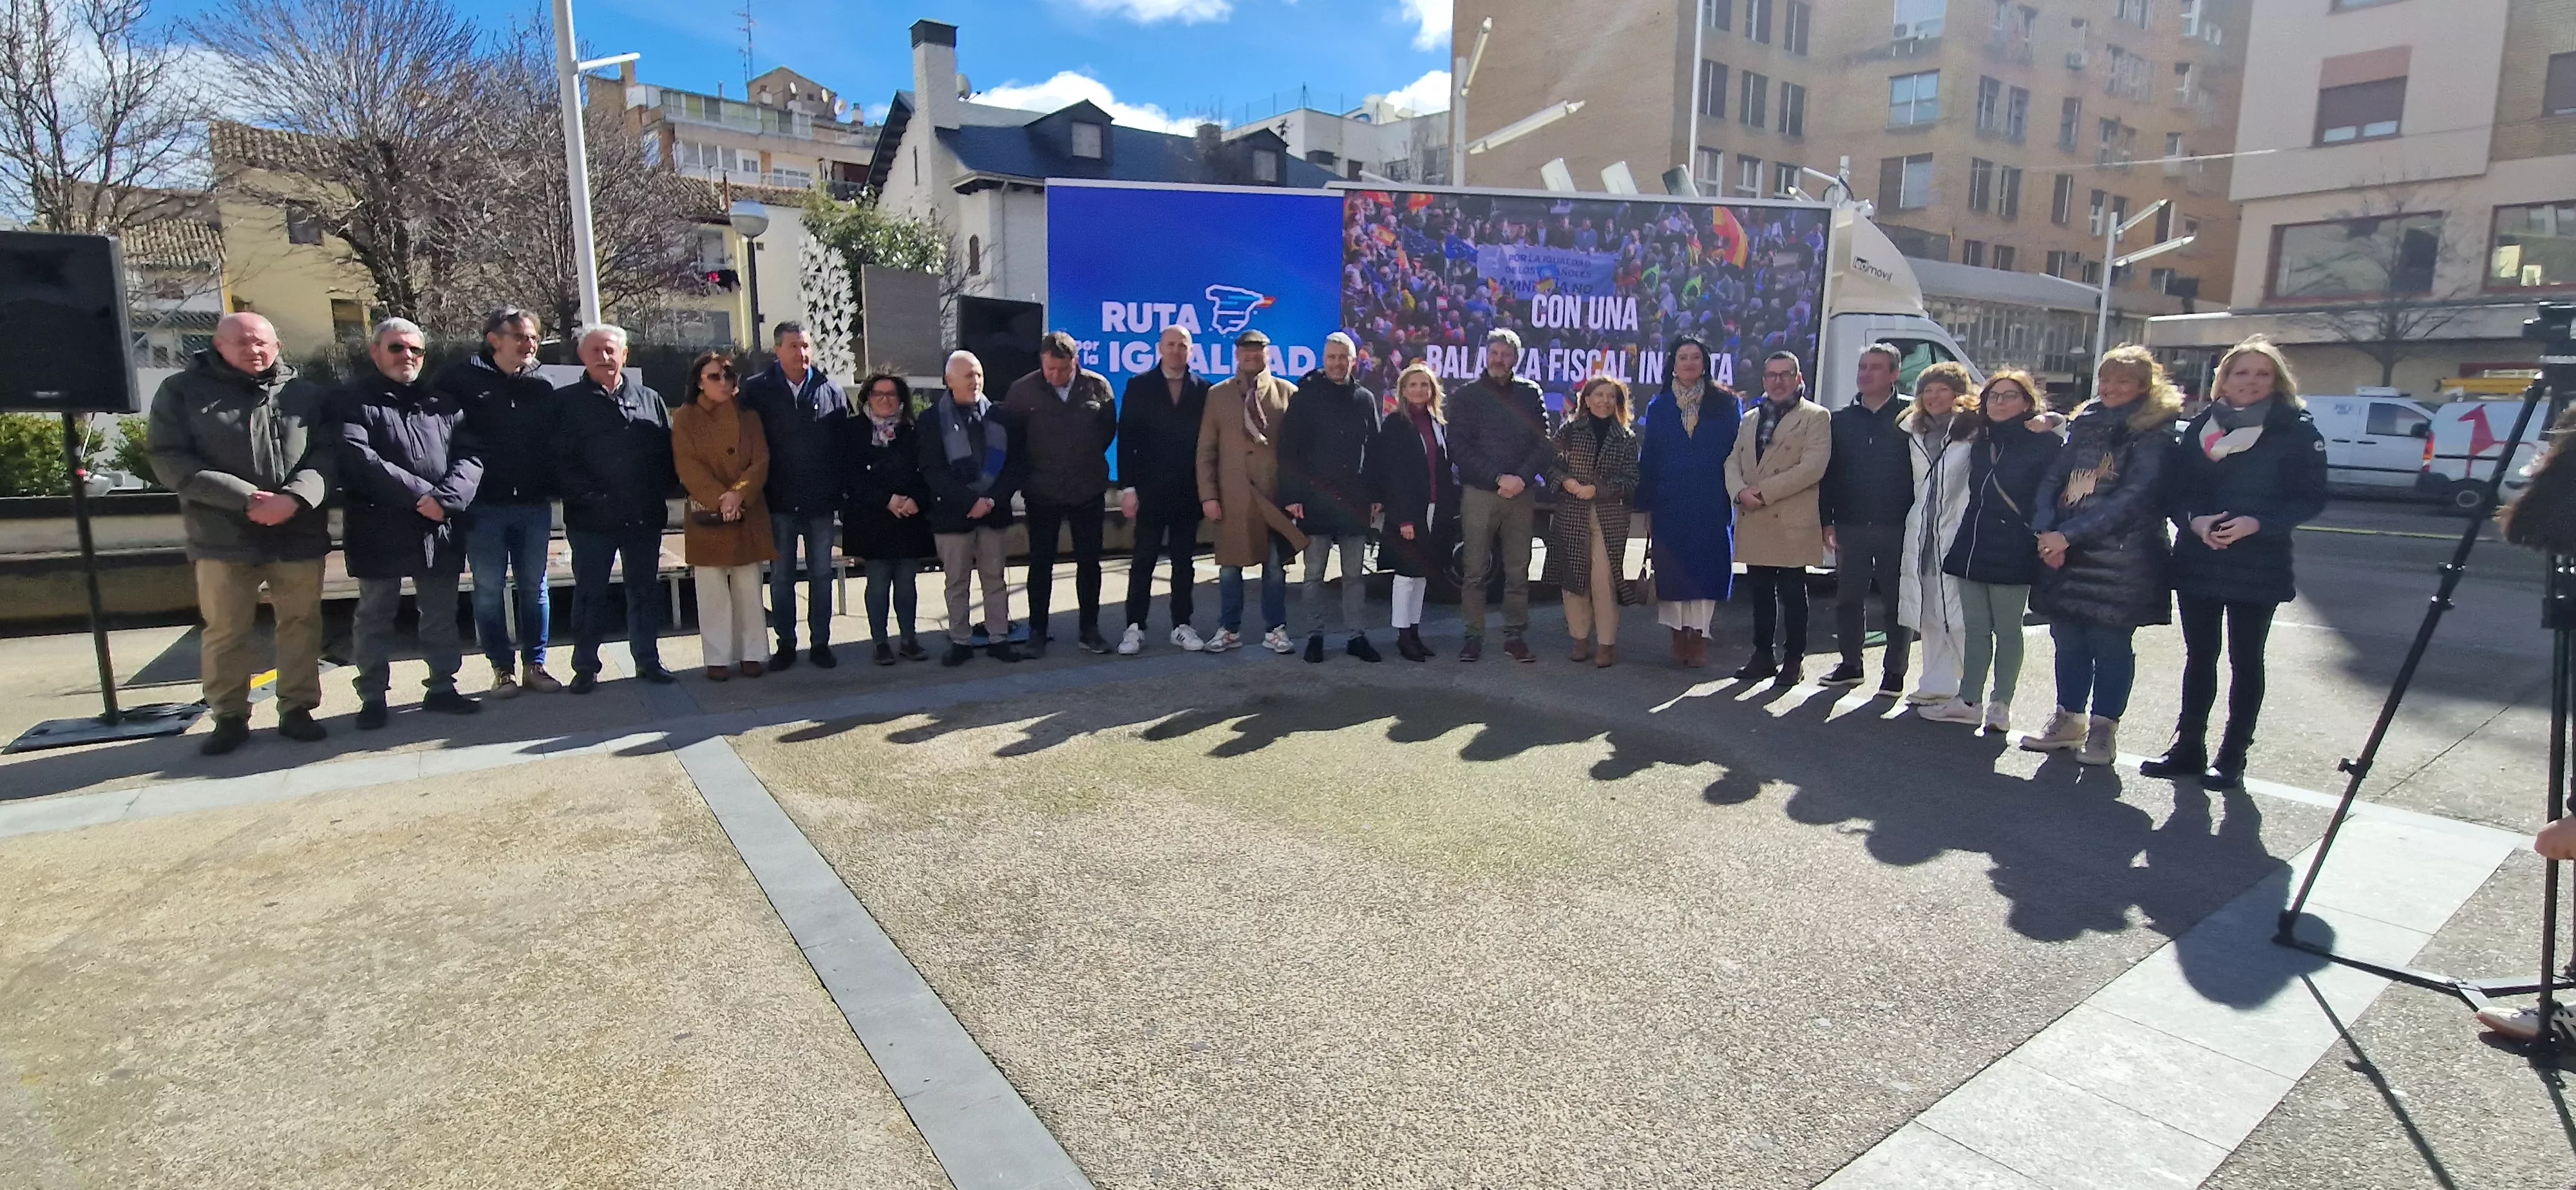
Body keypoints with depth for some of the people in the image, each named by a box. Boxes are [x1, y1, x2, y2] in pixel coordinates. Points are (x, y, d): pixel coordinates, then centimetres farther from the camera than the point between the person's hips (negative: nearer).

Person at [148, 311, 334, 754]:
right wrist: (246, 499, -16)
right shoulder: (181, 392, 4)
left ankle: (297, 709, 18)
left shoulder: (306, 394, 9)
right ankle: (230, 717, 18)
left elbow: (327, 453, 0)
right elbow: (169, 460, -4)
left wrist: (295, 498, -18)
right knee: (225, 631, 6)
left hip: (301, 534, 1)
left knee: (301, 623, 6)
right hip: (223, 536, -1)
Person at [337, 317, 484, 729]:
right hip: (379, 531, -3)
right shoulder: (354, 399, 2)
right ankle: (373, 698, 15)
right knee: (375, 617, 7)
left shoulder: (443, 404, 15)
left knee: (442, 616, 10)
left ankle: (442, 688, 21)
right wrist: (420, 494, -19)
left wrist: (445, 499, -14)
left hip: (440, 532, 3)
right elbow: (357, 457, -13)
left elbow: (470, 458, 3)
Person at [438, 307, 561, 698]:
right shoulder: (460, 379, -3)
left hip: (534, 504, 3)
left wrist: (552, 486, 0)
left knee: (534, 587, 7)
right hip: (484, 504, -2)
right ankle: (502, 669, 14)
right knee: (489, 589, 4)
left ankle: (534, 664, 16)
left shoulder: (541, 385, 7)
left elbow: (553, 440, 10)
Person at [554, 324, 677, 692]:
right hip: (592, 519, -2)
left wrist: (662, 491, -5)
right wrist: (592, 497, -15)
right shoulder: (566, 402, 2)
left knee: (645, 591, 10)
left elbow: (670, 453, 9)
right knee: (590, 594, 6)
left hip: (645, 518, 2)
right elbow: (562, 462, -5)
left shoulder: (649, 400, 11)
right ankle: (586, 668, 15)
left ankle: (648, 660, 20)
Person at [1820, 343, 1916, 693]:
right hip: (1851, 527, 3)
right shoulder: (1841, 419, 9)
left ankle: (1894, 671, 15)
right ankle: (1850, 664, 21)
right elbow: (1829, 474, 8)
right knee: (1848, 598, 8)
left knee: (1896, 601, 6)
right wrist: (1828, 520, 3)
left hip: (1896, 528, -3)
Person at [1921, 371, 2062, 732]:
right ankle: (1969, 702, 15)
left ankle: (2000, 705, 12)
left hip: (2011, 554, -6)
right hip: (1973, 549, 6)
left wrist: (2045, 539, -14)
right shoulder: (1980, 444, 13)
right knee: (1975, 628, 10)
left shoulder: (2044, 443, -6)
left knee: (2007, 631, 3)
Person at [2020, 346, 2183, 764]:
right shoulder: (2083, 426, 13)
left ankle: (2103, 729, 11)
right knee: (2067, 639, 10)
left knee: (2110, 643, 1)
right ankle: (2067, 721, 21)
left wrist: (2068, 535, -19)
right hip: (2065, 555, 5)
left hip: (2119, 560, -5)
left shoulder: (2154, 435, -4)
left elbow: (2131, 499, -14)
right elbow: (2052, 480, 8)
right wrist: (2046, 530, -8)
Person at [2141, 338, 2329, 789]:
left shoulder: (2297, 431, -2)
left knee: (2245, 660, 5)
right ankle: (2188, 747, 19)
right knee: (2199, 656, 10)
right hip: (2197, 562, 3)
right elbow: (2173, 490, 6)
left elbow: (2311, 499, -6)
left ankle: (2232, 757, 13)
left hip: (2258, 567, -3)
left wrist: (2255, 523, -20)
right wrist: (2195, 521, -13)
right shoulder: (2199, 428, 8)